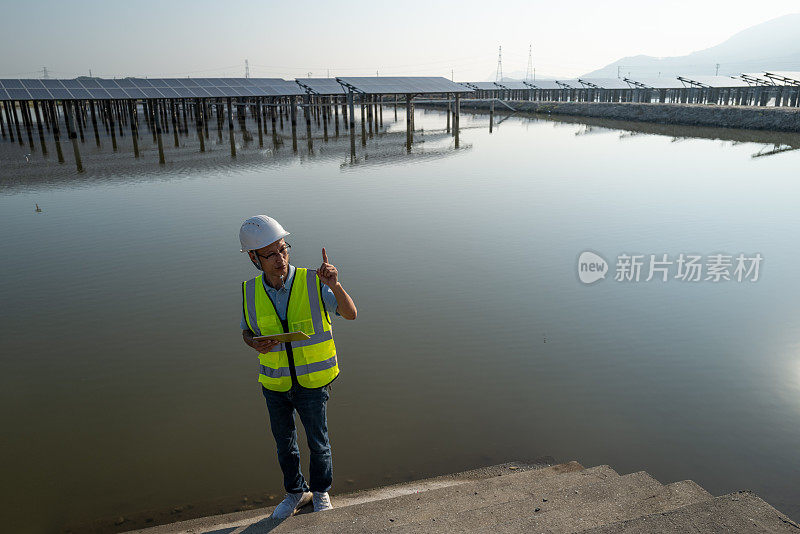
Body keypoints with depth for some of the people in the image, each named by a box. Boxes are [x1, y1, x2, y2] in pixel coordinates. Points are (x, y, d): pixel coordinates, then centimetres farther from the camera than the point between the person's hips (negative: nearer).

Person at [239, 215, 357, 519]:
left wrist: (334, 285, -41)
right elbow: (247, 331, 6)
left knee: (318, 442, 16)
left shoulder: (312, 282, -18)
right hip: (274, 383, 3)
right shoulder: (251, 291, -9)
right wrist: (256, 344, -18)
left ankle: (320, 491, 43)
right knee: (284, 443, 20)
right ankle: (296, 492, 46)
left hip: (313, 382, -2)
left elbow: (350, 314, -22)